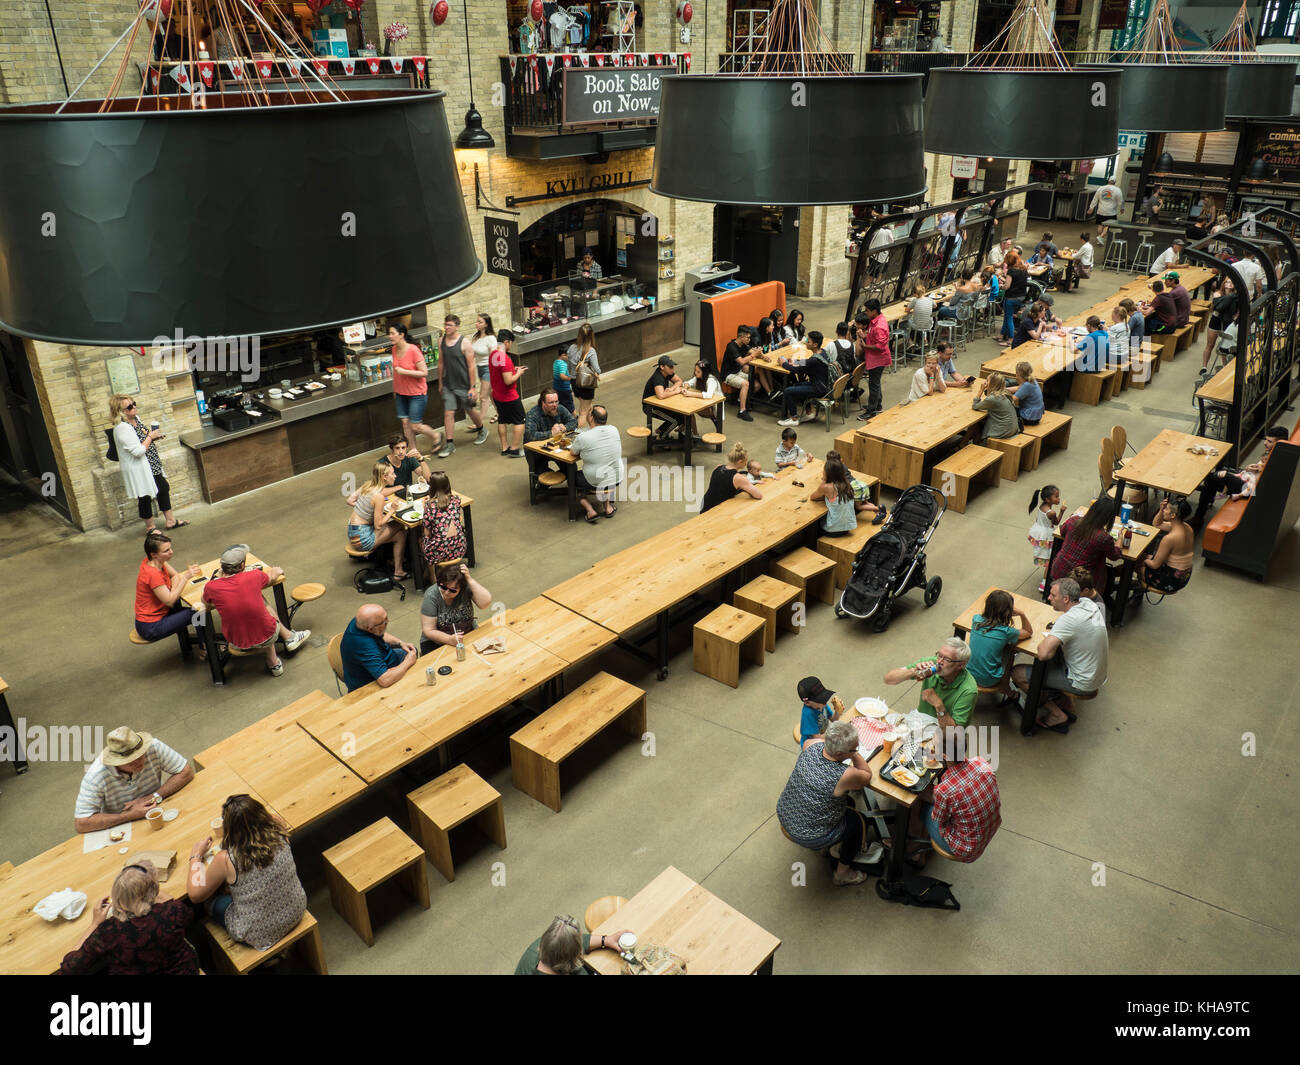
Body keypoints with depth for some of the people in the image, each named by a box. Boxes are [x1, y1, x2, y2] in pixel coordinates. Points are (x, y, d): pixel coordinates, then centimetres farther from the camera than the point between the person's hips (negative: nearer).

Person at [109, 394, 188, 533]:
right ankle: (149, 527, 20)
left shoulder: (136, 418, 5)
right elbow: (138, 451, -28)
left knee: (164, 488, 15)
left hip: (151, 465, 10)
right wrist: (151, 436, -17)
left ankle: (171, 520, 28)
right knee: (145, 497, 3)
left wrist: (155, 436, 3)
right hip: (138, 469, -10)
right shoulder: (122, 428, -24)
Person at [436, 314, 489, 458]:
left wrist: (473, 387, -14)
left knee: (471, 411, 13)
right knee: (448, 413, -2)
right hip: (448, 385, 4)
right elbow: (441, 363, 13)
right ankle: (449, 443, 5)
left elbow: (471, 366, -12)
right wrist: (440, 383, 16)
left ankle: (482, 430, 40)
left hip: (464, 385, -4)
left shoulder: (465, 343, -13)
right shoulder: (441, 342, 2)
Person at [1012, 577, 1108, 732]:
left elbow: (1043, 654, -36)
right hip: (1099, 675, 9)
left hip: (1083, 684, -9)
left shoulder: (1068, 620, -29)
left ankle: (1057, 715, 7)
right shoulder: (1089, 603, -3)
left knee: (1018, 673, -6)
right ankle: (1066, 704, 28)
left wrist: (1045, 638, -14)